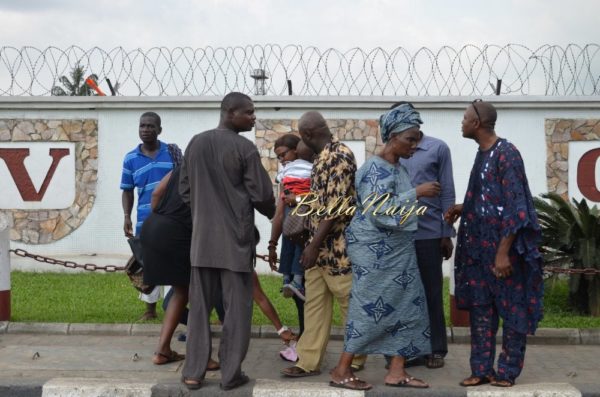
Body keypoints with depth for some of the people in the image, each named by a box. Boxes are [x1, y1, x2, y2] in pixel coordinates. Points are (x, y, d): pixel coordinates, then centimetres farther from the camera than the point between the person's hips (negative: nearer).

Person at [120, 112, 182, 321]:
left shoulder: (172, 151, 2)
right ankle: (150, 309, 19)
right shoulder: (131, 158, 4)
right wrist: (127, 217, -1)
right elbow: (127, 191, 10)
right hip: (146, 220, 1)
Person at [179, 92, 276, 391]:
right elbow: (261, 194, -9)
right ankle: (231, 374, 8)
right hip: (236, 237, -5)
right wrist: (272, 213, 13)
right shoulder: (245, 148, -11)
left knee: (199, 306, 10)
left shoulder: (195, 143, 6)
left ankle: (193, 372, 12)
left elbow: (184, 189, 12)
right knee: (237, 307, 4)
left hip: (202, 236, 5)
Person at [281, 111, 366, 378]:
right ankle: (309, 361, 13)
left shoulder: (341, 156, -16)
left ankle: (355, 359, 16)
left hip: (338, 246, -9)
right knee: (314, 303, 9)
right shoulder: (321, 157, 13)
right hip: (319, 245, 9)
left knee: (350, 303, 4)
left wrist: (314, 245, -22)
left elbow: (337, 205, -22)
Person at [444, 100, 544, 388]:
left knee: (511, 308, 5)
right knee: (480, 307, 10)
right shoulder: (483, 153, 9)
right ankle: (482, 370, 18)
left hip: (503, 245, -8)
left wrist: (503, 251, -21)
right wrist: (464, 208, 9)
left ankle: (507, 371, 14)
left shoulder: (506, 154, -16)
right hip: (479, 245, 8)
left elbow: (514, 206, -19)